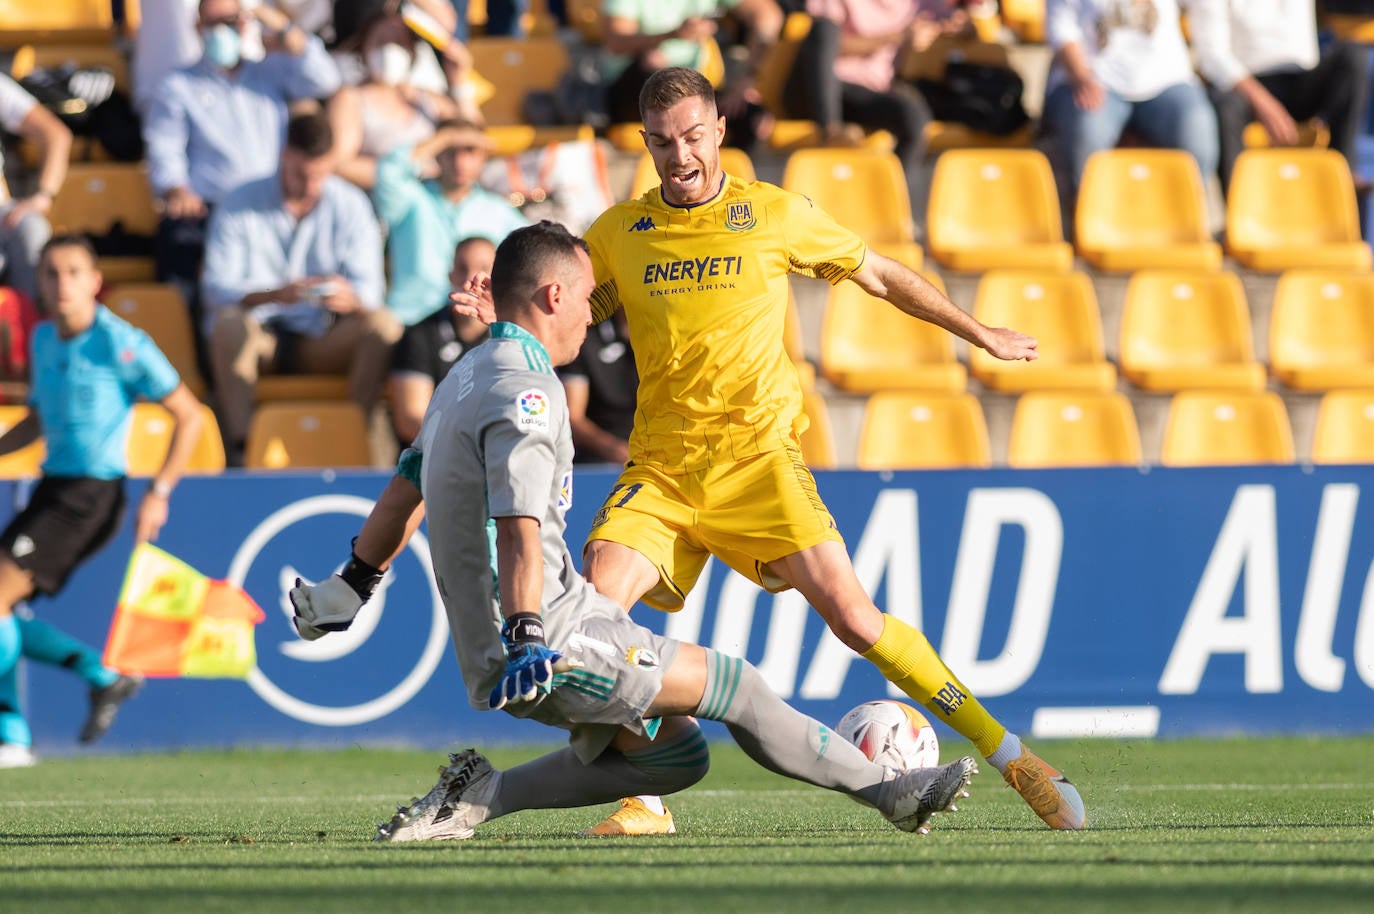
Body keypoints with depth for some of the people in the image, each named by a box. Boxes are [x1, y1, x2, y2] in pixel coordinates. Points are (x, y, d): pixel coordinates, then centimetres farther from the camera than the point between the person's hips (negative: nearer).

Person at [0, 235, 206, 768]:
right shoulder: (43, 340, 10)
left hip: (90, 496, -8)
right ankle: (104, 676, 17)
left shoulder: (120, 344, -12)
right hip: (52, 487, 8)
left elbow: (188, 414, -8)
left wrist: (159, 492, -13)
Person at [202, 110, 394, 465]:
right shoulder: (239, 205, -3)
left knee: (383, 324, -26)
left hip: (321, 344, 2)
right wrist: (275, 295, -33)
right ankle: (238, 446, -37)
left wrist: (350, 299, -32)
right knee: (229, 323, -36)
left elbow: (368, 287, -5)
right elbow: (216, 287, -13)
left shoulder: (350, 205, 3)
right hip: (260, 340, -2)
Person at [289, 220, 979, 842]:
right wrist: (527, 642, -39)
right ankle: (887, 791, 5)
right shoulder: (523, 391, -16)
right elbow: (517, 528, -29)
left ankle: (483, 794, 5)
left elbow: (406, 487, 28)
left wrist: (355, 581, 38)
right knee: (737, 687, -3)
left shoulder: (467, 376, 17)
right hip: (558, 643, -10)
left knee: (679, 753, 10)